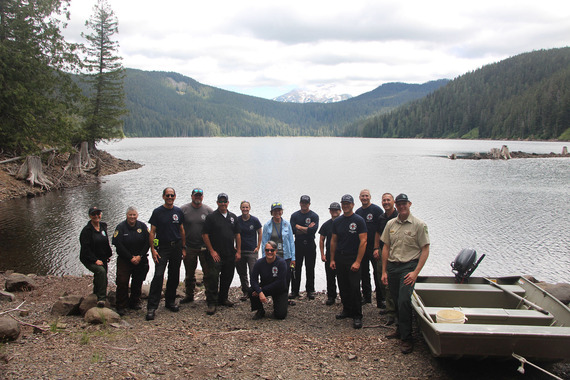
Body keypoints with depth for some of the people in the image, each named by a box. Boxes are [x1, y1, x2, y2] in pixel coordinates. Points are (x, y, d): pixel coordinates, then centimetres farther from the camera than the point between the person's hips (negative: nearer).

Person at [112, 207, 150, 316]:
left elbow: (148, 242, -1)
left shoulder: (142, 226, 2)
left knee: (138, 282, 10)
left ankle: (134, 302, 27)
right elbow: (118, 245, -10)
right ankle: (121, 307, 1)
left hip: (140, 260, 3)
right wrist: (131, 258, -14)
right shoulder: (121, 227, -5)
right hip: (124, 260, -3)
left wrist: (140, 256, -11)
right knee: (122, 282, -8)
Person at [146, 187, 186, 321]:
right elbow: (152, 232, -3)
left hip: (176, 247, 4)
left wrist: (183, 248, 9)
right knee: (158, 276, -13)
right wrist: (153, 249, -12)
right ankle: (151, 307, -11)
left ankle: (170, 301, 25)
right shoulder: (157, 212, -1)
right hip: (162, 247, -4)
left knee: (174, 276, 10)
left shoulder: (179, 212, 9)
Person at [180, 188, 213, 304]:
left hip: (205, 247, 0)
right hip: (188, 247, 1)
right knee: (189, 274, 12)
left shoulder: (208, 210, 0)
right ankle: (189, 295, 25)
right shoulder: (183, 209, 0)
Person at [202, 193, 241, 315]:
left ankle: (223, 298, 27)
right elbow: (205, 234, -5)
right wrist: (212, 251, -9)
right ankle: (211, 303, -1)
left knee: (227, 278, 12)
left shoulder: (233, 217, 11)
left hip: (230, 255, 5)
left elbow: (237, 235, 14)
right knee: (213, 278, -8)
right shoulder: (211, 217, -3)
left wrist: (238, 251, 7)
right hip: (216, 255, -5)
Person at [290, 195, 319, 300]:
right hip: (298, 245, 1)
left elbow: (313, 230, -15)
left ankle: (310, 291, 13)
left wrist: (299, 227, -10)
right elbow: (293, 230, -7)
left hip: (310, 245, -1)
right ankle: (294, 291, 12)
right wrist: (307, 229, -10)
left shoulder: (314, 216, 1)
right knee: (296, 269, 3)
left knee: (310, 269, 4)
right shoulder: (295, 215, 7)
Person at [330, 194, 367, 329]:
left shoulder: (359, 220, -5)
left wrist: (358, 262, -15)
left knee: (354, 287, -7)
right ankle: (347, 310, 24)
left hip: (353, 259, -5)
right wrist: (332, 259, 9)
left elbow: (363, 241, -10)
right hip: (339, 259, 5)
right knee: (343, 287, 9)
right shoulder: (337, 221, 10)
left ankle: (357, 316, 2)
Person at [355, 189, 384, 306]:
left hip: (374, 247, -6)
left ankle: (380, 299, 4)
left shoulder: (377, 210, -6)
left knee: (378, 274, -3)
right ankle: (366, 297, 24)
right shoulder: (358, 212, 11)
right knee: (364, 273, 12)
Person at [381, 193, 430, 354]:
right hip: (392, 266, 5)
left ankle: (407, 338, -5)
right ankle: (400, 330, 29)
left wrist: (416, 272, -13)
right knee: (396, 301, 11)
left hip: (409, 266, -5)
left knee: (404, 301, -15)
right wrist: (384, 271, 8)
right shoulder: (391, 224, 9)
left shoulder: (419, 225, -5)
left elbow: (425, 250, -5)